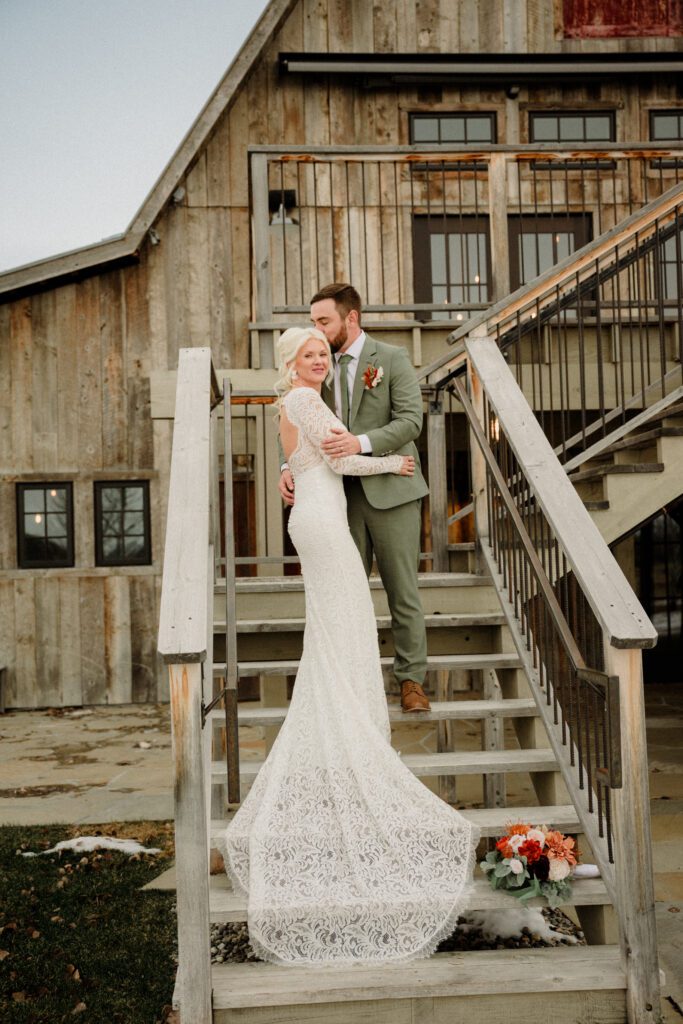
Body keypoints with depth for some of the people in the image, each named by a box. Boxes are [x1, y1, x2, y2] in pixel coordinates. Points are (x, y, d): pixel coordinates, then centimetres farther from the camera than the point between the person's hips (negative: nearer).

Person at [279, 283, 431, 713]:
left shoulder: (393, 359, -3)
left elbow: (410, 421, -12)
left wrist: (361, 442, -26)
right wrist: (290, 467, -7)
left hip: (389, 490, -4)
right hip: (345, 494, 5)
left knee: (402, 589, 3)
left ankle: (412, 678, 15)